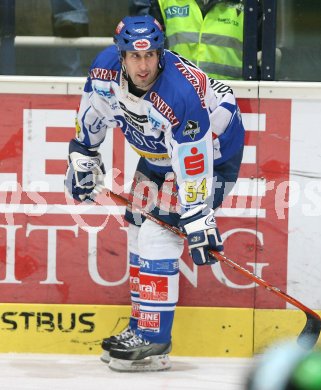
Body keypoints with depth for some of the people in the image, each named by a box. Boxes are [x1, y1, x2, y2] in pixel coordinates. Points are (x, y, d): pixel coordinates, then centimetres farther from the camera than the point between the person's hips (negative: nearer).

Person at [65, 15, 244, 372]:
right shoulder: (106, 68, -20)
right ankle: (140, 328, 26)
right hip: (157, 151, 8)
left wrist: (199, 222, -32)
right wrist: (83, 155, 9)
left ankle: (154, 343, -11)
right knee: (139, 230, 12)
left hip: (212, 149, -8)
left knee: (159, 234, -16)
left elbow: (194, 167, -35)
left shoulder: (181, 94, -39)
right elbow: (92, 113, 3)